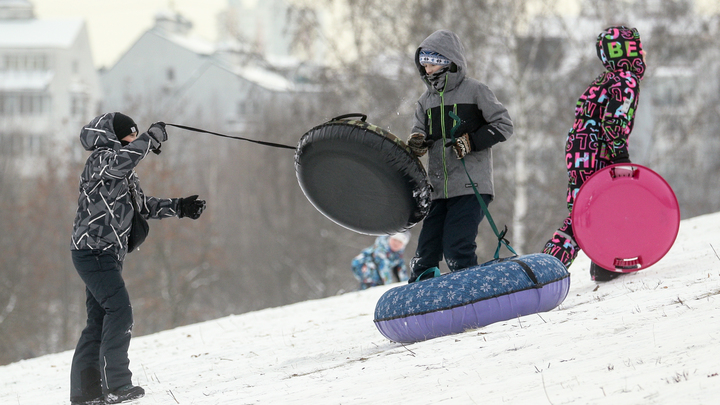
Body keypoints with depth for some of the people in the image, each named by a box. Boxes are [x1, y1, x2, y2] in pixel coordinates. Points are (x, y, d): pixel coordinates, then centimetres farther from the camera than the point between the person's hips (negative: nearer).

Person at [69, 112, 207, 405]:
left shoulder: (125, 174, 20)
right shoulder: (100, 160, -10)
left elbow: (143, 205, 26)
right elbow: (120, 160, -34)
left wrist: (179, 208, 17)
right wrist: (150, 138, -27)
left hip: (106, 255, 10)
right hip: (94, 251, -10)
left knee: (100, 320, 10)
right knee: (119, 312, -15)